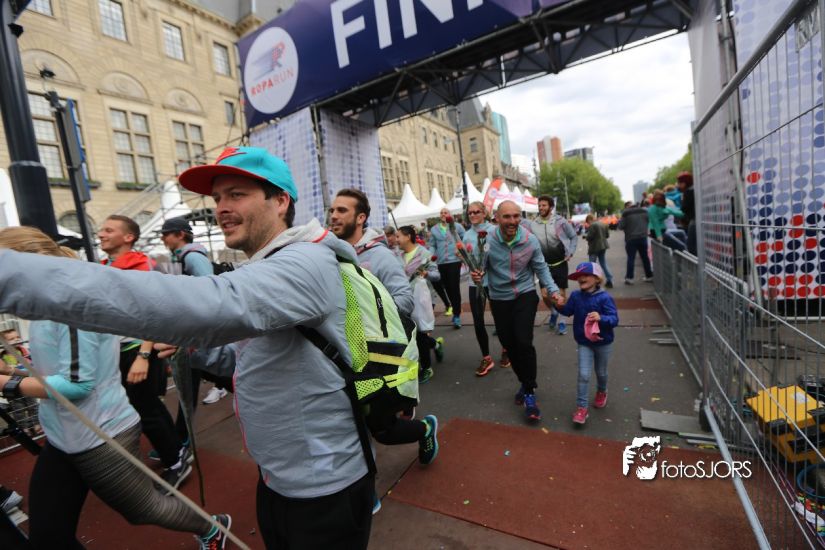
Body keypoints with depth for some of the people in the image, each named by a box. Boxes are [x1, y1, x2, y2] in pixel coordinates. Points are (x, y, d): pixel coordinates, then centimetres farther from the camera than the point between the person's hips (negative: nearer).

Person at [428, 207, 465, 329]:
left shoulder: (457, 226, 0)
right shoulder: (434, 229, 7)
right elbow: (432, 245, 6)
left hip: (454, 260, -3)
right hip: (441, 263, 4)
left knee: (454, 287, -6)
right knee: (447, 287, 13)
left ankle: (456, 315, -2)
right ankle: (455, 307, 32)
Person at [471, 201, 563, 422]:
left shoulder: (530, 240, -13)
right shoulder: (487, 241, -17)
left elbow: (541, 269, -1)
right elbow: (482, 269, -6)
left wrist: (553, 290, -12)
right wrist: (478, 278, -28)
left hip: (525, 295, -1)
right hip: (500, 298, 2)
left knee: (523, 342, -15)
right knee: (509, 344, 11)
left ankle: (529, 392, 3)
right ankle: (525, 382, 36)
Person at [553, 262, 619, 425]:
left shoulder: (604, 298, -19)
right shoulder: (576, 296, -5)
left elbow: (614, 319, -23)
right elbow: (567, 311, 4)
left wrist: (601, 318, -42)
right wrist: (558, 305, -15)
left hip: (603, 343, -2)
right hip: (584, 343, 2)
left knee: (601, 373, 21)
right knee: (583, 375, -4)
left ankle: (601, 392, 53)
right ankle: (581, 408, 6)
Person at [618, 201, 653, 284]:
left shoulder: (626, 213, -10)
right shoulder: (644, 211, 5)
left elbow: (621, 226, -10)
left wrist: (619, 221, 8)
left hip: (631, 239, -4)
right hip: (643, 237, 4)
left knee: (631, 258, -1)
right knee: (645, 257, 13)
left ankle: (629, 277, -4)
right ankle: (649, 276, 21)